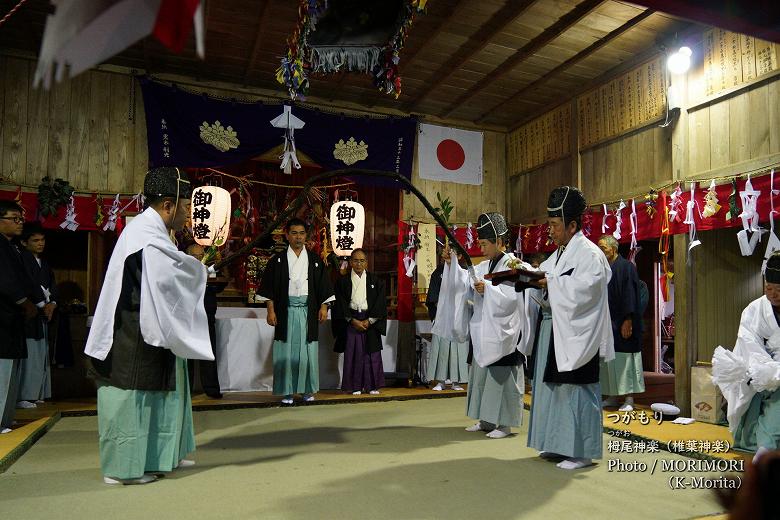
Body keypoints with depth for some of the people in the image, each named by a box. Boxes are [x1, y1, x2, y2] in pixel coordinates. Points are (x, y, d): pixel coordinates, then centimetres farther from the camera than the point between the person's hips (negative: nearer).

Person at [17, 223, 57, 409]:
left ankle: (35, 394, 14)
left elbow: (53, 285, 15)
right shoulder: (22, 259, -6)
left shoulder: (44, 263, 19)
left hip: (42, 316, 8)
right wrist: (41, 305, -11)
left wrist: (52, 303, -2)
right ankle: (22, 397, -3)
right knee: (28, 355, -9)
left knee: (40, 356, 8)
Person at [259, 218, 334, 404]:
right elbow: (269, 287, 2)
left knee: (307, 350, 4)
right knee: (287, 351, 1)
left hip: (308, 311, 1)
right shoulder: (278, 260, 4)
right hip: (285, 311, -1)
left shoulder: (315, 260, 7)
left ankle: (308, 390, 15)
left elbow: (323, 285, 8)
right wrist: (271, 310, -4)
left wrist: (323, 307, 0)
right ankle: (287, 391, 10)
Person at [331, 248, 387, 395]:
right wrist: (353, 320, -11)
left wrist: (369, 321, -9)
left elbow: (380, 303, 1)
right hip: (350, 321, -1)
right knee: (353, 354, -1)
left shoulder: (375, 281, 7)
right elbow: (341, 304, -1)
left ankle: (372, 385, 10)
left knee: (372, 354, 1)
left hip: (371, 321, 1)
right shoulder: (343, 281, 5)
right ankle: (356, 386, 8)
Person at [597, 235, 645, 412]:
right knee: (607, 359, 9)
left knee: (624, 359, -3)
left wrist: (628, 320, -19)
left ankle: (629, 399, 4)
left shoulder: (626, 267, -8)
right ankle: (611, 397, 17)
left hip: (620, 322, -7)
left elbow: (630, 295, -14)